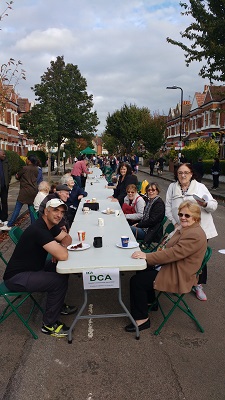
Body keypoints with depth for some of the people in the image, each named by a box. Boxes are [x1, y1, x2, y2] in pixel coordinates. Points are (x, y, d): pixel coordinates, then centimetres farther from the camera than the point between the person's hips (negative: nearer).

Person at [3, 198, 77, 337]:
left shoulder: (51, 225, 2)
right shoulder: (39, 230, -28)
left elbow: (67, 237, 12)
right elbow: (63, 256, -34)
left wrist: (60, 247, -9)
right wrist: (62, 247, -11)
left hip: (33, 269, 10)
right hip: (16, 278, -10)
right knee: (59, 281, -19)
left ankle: (59, 306, 28)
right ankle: (49, 325, 0)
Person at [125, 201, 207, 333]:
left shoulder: (195, 235, -25)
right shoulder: (184, 229, 9)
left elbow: (173, 253, -31)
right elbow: (171, 250, 12)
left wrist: (146, 256, -32)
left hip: (178, 276, -11)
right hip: (170, 266, 11)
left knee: (137, 281, -12)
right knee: (142, 269, 20)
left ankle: (142, 319, 1)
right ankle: (149, 301, 36)